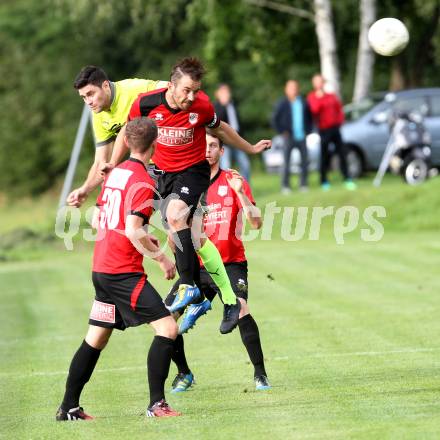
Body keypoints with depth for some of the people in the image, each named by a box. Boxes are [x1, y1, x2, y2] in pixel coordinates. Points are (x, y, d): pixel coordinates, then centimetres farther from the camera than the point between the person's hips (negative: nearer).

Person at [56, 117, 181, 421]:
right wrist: (161, 258, -11)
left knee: (95, 339, 15)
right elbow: (133, 231, -21)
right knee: (167, 328, -8)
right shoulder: (143, 182, -14)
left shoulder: (115, 173, 12)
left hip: (101, 268, 9)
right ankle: (156, 404, -12)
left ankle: (69, 407, 18)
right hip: (124, 272, -9)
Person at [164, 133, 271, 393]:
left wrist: (240, 192, -23)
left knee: (241, 309, -28)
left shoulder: (233, 181, -2)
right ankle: (184, 373, 13)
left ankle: (260, 374, -16)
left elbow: (256, 223, -10)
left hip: (231, 263, -3)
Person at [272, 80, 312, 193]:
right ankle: (285, 186, 0)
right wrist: (282, 131, -6)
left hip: (301, 137, 4)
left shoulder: (303, 102, 7)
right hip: (289, 137, -4)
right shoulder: (282, 104, -3)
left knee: (305, 161, 3)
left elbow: (309, 117, 18)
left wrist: (308, 130, 8)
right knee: (286, 162, -5)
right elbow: (274, 120, 0)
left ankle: (303, 184, 12)